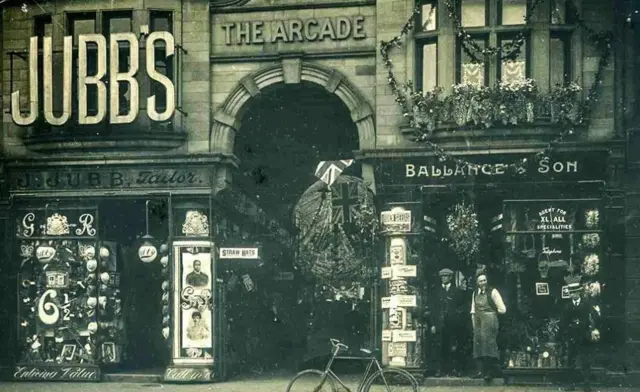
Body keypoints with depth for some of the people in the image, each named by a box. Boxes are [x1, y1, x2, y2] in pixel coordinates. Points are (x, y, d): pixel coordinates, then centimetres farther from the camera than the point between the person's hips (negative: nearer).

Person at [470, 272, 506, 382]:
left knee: (488, 343, -11)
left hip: (489, 320, -6)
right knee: (478, 344, 4)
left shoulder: (492, 292, -7)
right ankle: (481, 371, 7)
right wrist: (473, 323, 9)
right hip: (478, 321, 6)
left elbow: (502, 309, -7)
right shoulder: (475, 293, 12)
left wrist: (490, 311, 6)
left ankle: (491, 371, -9)